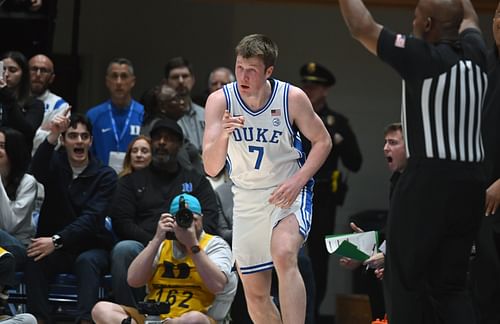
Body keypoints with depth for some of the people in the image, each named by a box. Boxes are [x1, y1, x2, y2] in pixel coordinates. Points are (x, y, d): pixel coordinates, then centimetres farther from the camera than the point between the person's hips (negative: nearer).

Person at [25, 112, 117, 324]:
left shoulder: (105, 175, -3)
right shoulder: (56, 163, 5)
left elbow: (91, 218, -15)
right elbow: (38, 171, -19)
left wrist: (57, 240, -29)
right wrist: (52, 137, -37)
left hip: (91, 247, -2)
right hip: (57, 250, 2)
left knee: (87, 261, -34)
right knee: (34, 260, -28)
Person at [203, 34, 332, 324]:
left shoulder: (292, 98, -14)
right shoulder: (220, 101, -12)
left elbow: (322, 142, 1)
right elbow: (211, 168, -15)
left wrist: (297, 181, -15)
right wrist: (223, 134, -36)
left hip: (288, 193, -3)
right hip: (247, 199, 3)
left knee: (283, 255, -32)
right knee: (255, 294, 8)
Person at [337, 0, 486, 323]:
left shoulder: (423, 57, -10)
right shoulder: (474, 54, 8)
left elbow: (361, 27, -8)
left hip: (428, 179, -7)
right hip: (471, 180, 7)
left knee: (407, 281, 1)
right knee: (450, 285, 11)